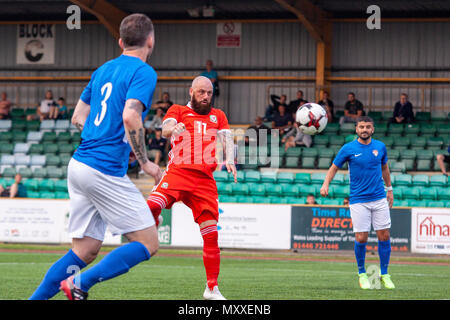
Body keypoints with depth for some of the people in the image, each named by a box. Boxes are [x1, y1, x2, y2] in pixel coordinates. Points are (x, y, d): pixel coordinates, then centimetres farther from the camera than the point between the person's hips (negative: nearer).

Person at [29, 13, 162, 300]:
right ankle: (80, 284, -12)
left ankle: (37, 298, 4)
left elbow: (78, 118, 23)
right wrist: (145, 162, -11)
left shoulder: (103, 70, 18)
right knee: (148, 244, -2)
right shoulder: (143, 72, -7)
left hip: (79, 165, 8)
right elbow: (130, 117, -21)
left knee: (85, 251, 12)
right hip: (107, 171, -8)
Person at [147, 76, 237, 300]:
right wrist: (173, 128, -30)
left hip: (205, 180, 3)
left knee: (211, 235, -3)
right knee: (152, 205, -33)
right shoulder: (178, 110, 14)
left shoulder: (218, 116, 25)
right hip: (178, 172, -3)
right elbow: (166, 130, -4)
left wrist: (229, 159, -11)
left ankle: (212, 288, 7)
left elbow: (226, 138, 12)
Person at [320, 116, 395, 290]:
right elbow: (334, 167, 5)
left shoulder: (380, 147, 6)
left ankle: (384, 275, 12)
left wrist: (389, 189, 24)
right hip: (358, 201, -3)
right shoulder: (348, 149, -3)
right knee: (361, 238, -6)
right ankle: (362, 274, 14)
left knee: (384, 236, 0)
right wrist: (325, 184, -11)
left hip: (379, 199, 3)